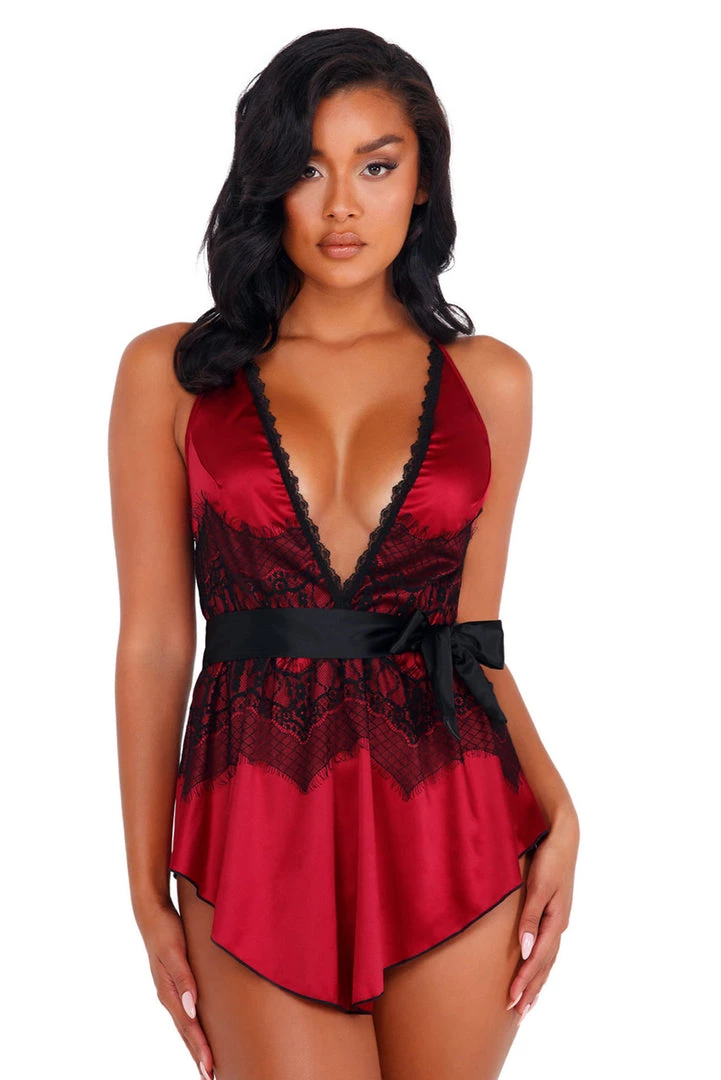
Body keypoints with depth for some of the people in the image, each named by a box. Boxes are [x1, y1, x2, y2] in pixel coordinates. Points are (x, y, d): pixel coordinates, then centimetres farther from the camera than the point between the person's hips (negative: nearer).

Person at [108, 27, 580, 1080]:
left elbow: (474, 637, 10)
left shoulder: (489, 379, 7)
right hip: (258, 835, -1)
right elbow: (154, 641, 2)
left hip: (453, 831, 2)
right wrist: (148, 893, 1)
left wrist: (556, 808, -5)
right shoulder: (172, 371, 3)